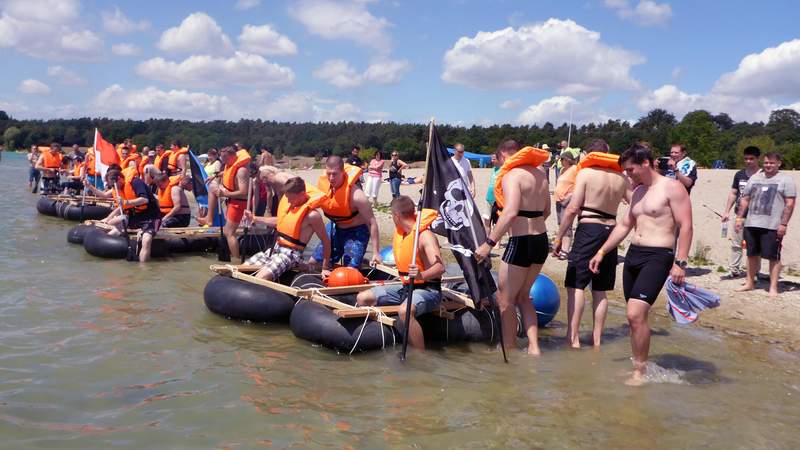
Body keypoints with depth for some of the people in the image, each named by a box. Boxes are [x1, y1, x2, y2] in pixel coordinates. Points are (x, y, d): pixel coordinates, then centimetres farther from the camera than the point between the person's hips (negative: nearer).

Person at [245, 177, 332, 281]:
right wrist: (254, 218, 23)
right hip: (275, 249, 9)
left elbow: (326, 241, -11)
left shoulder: (312, 215, -17)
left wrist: (325, 268, -11)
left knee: (261, 278, -32)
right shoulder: (290, 204, 7)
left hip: (291, 253, -9)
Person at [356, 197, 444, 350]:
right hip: (405, 287, 9)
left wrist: (421, 275, -49)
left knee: (405, 310, -39)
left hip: (427, 289, -9)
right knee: (362, 298, 0)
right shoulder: (399, 233, 8)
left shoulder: (425, 235, -19)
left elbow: (440, 267, -33)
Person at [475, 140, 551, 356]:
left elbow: (510, 212, -29)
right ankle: (534, 347, 17)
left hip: (521, 242, -8)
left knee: (505, 300, 8)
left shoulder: (512, 175, -14)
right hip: (541, 241, 8)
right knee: (522, 296, 22)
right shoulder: (539, 173, 10)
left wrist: (489, 243, -29)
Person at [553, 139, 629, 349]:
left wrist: (559, 237, -5)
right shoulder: (621, 177, 9)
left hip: (588, 230, -5)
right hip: (611, 231, 5)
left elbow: (572, 209, -9)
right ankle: (597, 339, 15)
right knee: (600, 290, 11)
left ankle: (573, 338, -9)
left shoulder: (585, 173, -5)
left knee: (575, 285, -3)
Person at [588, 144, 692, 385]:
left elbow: (685, 226, -12)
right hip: (633, 254, 8)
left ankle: (640, 371, -5)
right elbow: (624, 225, 24)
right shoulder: (638, 192, 18)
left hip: (657, 256, -8)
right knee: (635, 317, 10)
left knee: (635, 314, -17)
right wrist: (601, 252, 20)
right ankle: (638, 364, 20)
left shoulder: (672, 188, -7)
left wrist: (680, 263, -19)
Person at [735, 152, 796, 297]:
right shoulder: (754, 178, 16)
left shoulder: (785, 179, 0)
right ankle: (750, 283, 24)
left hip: (773, 226, -5)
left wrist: (784, 223, -13)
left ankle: (773, 288, 3)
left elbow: (790, 204, -6)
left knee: (773, 257, -2)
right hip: (751, 224, 5)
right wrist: (739, 217, 10)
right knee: (752, 254, 13)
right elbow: (745, 199, 19)